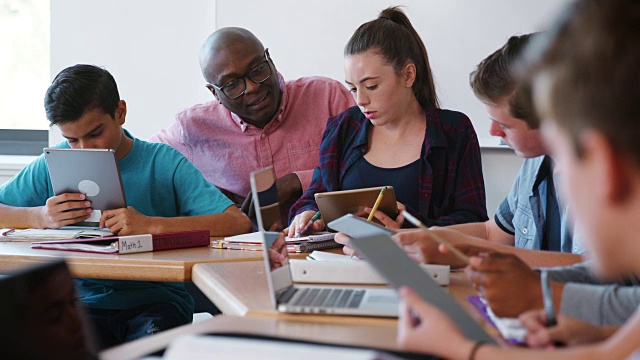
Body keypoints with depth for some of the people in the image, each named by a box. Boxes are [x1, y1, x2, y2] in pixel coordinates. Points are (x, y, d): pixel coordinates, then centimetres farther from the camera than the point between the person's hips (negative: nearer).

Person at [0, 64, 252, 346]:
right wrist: (40, 216, -13)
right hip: (85, 300, 2)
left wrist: (151, 225, -27)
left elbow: (239, 222, -16)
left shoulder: (163, 162, -4)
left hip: (156, 299, -1)